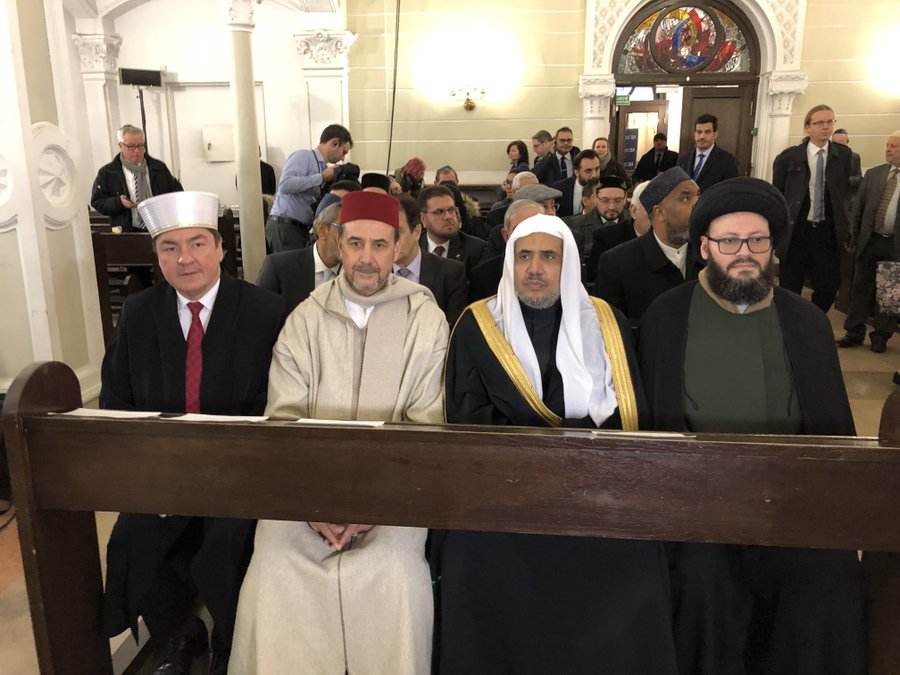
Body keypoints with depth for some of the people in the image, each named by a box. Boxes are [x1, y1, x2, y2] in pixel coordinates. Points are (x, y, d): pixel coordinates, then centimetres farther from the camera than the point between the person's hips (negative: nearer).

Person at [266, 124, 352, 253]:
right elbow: (285, 185, -25)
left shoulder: (324, 168, 15)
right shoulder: (303, 156, -8)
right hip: (284, 227, -8)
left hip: (301, 228, 8)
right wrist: (321, 177, -18)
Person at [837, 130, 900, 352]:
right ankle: (854, 332, 16)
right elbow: (859, 208, 9)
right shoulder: (873, 174, 7)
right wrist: (854, 237, 5)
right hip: (870, 241, 3)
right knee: (861, 288, 7)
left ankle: (881, 336, 18)